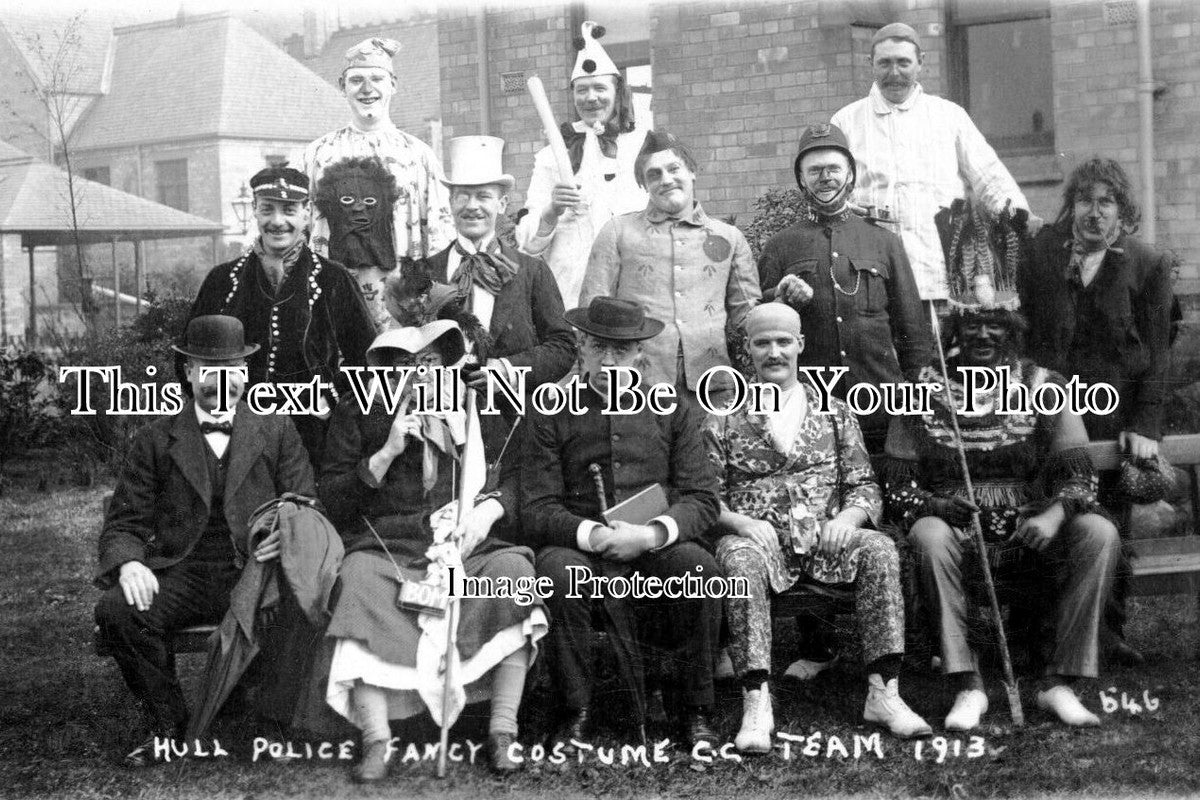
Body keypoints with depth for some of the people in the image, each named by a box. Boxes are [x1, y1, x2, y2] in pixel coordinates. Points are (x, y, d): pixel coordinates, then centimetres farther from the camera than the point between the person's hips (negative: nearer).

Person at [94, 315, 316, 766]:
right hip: (181, 574, 1)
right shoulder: (156, 440, 14)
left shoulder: (276, 432, 15)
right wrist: (129, 563, -14)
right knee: (117, 611, -29)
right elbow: (122, 525, 10)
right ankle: (168, 724, -7)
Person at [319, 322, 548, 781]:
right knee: (361, 581, -35)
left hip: (466, 544, 2)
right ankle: (376, 743, -34)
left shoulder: (475, 411, 18)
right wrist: (387, 453, -7)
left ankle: (502, 733, -23)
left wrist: (490, 509, -5)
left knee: (514, 570, -28)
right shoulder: (357, 416, 12)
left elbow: (516, 476, 16)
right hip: (384, 548, -2)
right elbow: (333, 502, 5)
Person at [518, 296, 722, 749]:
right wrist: (592, 535, -19)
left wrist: (651, 534, -16)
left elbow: (702, 500, 5)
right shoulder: (552, 415, 10)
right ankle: (575, 715, -16)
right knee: (558, 570, -34)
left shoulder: (673, 411, 15)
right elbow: (537, 511, 1)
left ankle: (695, 714, -12)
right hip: (581, 549, -1)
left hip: (657, 551, 1)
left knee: (698, 564, -31)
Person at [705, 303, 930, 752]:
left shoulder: (835, 414, 18)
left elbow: (865, 488, 13)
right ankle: (756, 703, -38)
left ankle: (883, 691, -28)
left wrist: (847, 517, -10)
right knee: (740, 560, -37)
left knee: (879, 549, -29)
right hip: (756, 539, -2)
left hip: (826, 539, 2)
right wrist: (740, 521, -15)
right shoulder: (724, 420, 13)